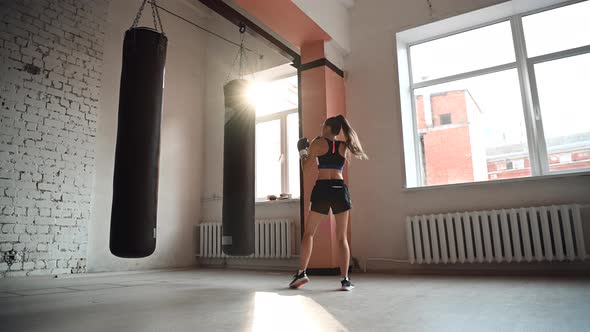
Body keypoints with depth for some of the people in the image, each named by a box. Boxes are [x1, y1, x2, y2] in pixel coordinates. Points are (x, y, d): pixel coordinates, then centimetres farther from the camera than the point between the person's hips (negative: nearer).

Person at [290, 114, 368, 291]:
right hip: (340, 189, 3)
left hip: (322, 189, -3)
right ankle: (345, 279, 2)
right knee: (342, 237, 6)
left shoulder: (318, 143, 3)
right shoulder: (344, 146, 13)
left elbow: (305, 168, 6)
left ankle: (301, 272, 1)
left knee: (309, 233, 9)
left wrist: (302, 151, 22)